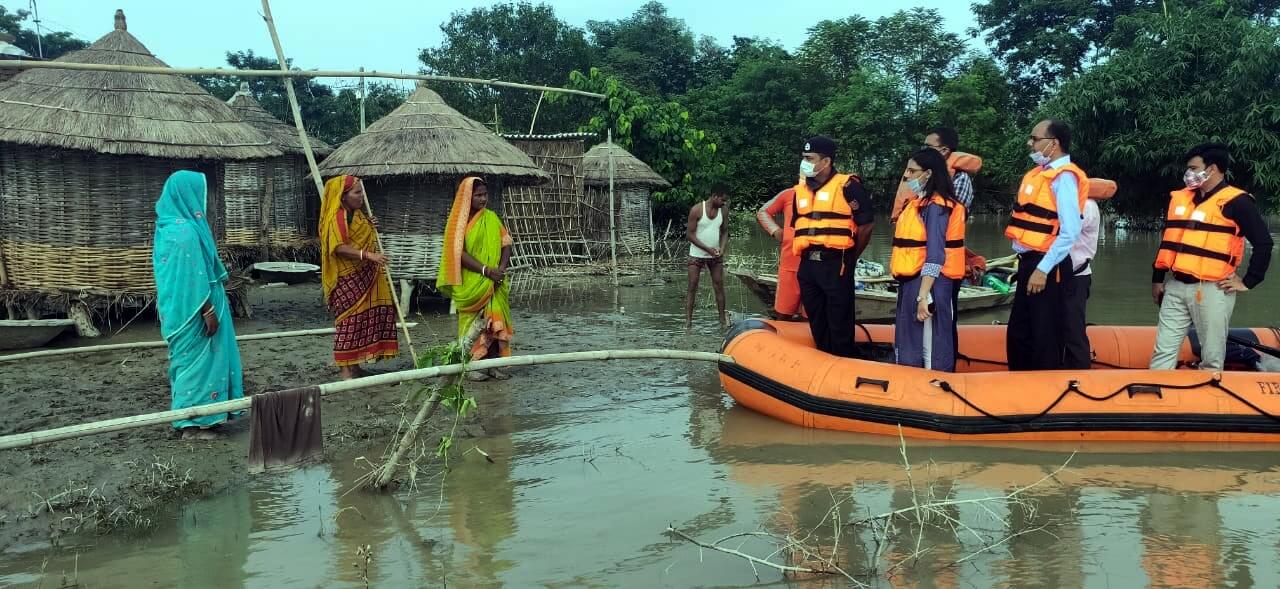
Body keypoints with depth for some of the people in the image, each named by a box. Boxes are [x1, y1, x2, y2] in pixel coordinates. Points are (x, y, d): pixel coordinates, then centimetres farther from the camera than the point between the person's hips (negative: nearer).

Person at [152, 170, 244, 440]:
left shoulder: (169, 225, 10)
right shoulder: (186, 230, -21)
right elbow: (193, 276, -23)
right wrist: (209, 311, -20)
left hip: (178, 308, 10)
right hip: (192, 310, -10)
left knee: (187, 361, 17)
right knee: (196, 361, -1)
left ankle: (188, 417, 26)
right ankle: (192, 423, 6)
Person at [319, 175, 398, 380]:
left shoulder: (357, 214, 15)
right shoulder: (337, 217, -15)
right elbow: (340, 248, -25)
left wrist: (371, 227, 7)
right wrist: (369, 255, -34)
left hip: (364, 276, 9)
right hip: (347, 279, -9)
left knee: (363, 319, 10)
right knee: (349, 320, -7)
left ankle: (354, 366, 18)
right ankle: (344, 369, -2)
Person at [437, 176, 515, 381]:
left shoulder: (491, 218, 7)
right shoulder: (458, 221, -4)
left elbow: (505, 244, 5)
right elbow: (459, 253, -12)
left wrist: (501, 268, -12)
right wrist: (486, 270, -19)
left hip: (493, 283, 4)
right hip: (470, 283, -3)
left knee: (494, 322, 2)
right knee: (472, 323, 1)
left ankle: (493, 364, 9)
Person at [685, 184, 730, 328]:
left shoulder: (724, 210, -2)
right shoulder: (697, 209, -15)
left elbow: (725, 231, 8)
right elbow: (689, 234, -13)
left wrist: (722, 248, -11)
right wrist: (707, 248, -19)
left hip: (715, 256, 4)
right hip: (697, 255, -4)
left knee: (719, 287, 2)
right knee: (692, 288, -4)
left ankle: (722, 319, 9)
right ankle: (688, 320, -2)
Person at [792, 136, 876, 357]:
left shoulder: (847, 186, -7)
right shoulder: (801, 189, 13)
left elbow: (867, 223, -6)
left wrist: (850, 257, 2)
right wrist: (805, 253, 15)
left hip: (835, 264, -7)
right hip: (807, 265, 7)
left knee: (839, 325, -1)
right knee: (817, 324, 14)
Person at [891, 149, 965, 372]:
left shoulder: (935, 206, -13)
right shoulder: (919, 202, 15)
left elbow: (935, 256, -20)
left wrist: (923, 295, -25)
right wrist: (912, 290, 14)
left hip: (930, 283, -10)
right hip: (911, 282, 10)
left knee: (931, 347, -2)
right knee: (906, 345, 17)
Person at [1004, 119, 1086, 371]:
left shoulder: (1063, 177, -14)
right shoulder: (1040, 173, 13)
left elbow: (1069, 232, -21)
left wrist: (1042, 270, -21)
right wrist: (1027, 265, 12)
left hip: (1047, 268, -9)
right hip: (1029, 263, 9)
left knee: (1045, 338, 1)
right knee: (1018, 333, 16)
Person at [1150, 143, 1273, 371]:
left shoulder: (1236, 201, -7)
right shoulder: (1180, 198, 13)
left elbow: (1263, 243, -9)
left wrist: (1248, 282, -8)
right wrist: (1157, 279, 18)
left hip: (1211, 290, -6)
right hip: (1176, 287, 6)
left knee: (1211, 359, 3)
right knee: (1163, 352, 7)